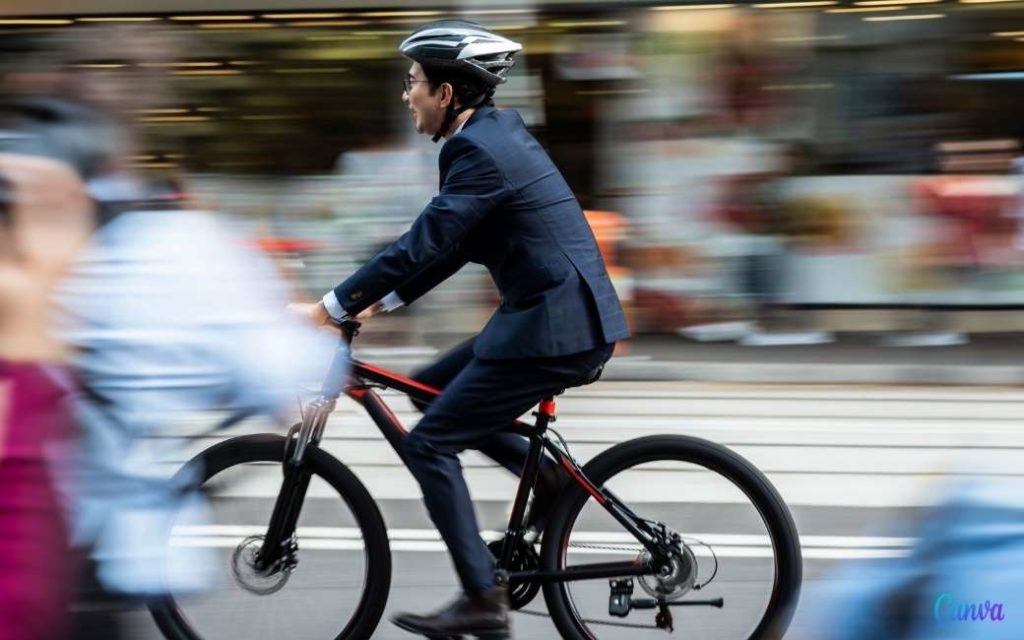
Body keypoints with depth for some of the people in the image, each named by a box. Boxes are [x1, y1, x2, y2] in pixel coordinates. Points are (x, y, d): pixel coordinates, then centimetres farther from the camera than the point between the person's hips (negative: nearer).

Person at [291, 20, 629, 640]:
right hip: (567, 316, 10)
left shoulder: (480, 151, -17)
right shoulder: (497, 131, 14)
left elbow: (424, 245, -21)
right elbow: (444, 243, 20)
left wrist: (329, 308, -15)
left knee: (429, 443, -3)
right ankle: (551, 475, 16)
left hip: (554, 327, -10)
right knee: (430, 390, 18)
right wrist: (385, 299, 17)